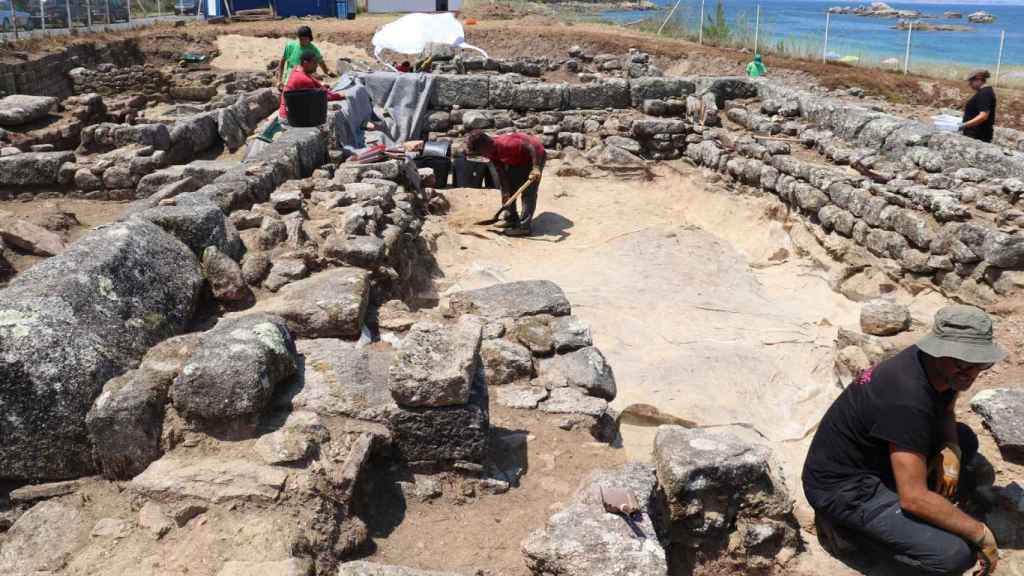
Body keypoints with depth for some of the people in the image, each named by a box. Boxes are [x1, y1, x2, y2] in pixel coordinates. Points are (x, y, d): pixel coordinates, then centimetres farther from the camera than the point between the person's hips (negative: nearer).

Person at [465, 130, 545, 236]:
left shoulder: (506, 144, -37)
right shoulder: (492, 151, -11)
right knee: (508, 187, 10)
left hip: (535, 156, -9)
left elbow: (533, 146, -39)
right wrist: (505, 192, -12)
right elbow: (501, 172, -7)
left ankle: (525, 226, -14)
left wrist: (536, 168, -42)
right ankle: (511, 219, 18)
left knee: (528, 192, -14)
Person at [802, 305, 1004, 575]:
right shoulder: (908, 400, -31)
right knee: (956, 553, -21)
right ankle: (848, 524, -2)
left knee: (965, 440, 16)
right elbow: (914, 498, -29)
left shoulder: (943, 369, -4)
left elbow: (945, 412, 19)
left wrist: (951, 450, -4)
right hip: (842, 486, -10)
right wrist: (981, 533, -16)